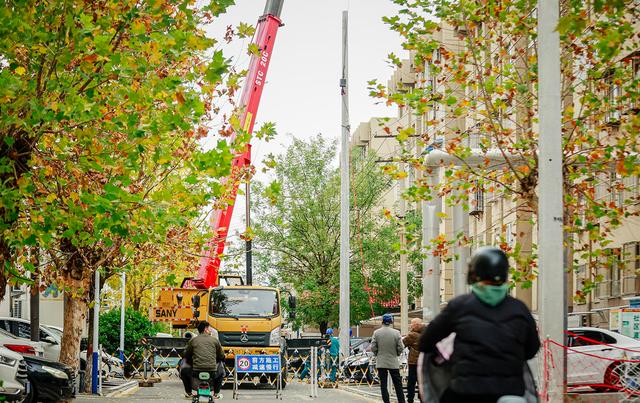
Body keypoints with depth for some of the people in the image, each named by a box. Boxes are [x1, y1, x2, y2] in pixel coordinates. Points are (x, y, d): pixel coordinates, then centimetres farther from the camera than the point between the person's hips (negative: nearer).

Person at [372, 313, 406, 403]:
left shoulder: (376, 333, -6)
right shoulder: (396, 333, -7)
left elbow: (373, 347, -7)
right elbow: (400, 348, -6)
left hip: (381, 362, 0)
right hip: (393, 362, 0)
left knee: (383, 384, 5)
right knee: (398, 384, 7)